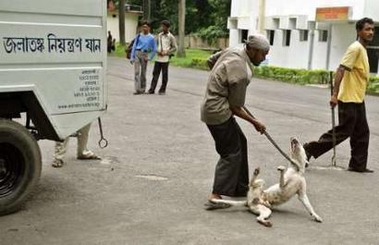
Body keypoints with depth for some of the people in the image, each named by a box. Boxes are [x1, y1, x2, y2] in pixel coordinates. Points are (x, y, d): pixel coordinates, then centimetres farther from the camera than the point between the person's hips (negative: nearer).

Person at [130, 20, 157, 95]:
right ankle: (137, 89, -13)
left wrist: (150, 58, -1)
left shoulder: (151, 38, 4)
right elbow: (134, 46, 9)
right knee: (137, 72, -9)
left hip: (144, 55, -1)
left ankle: (142, 89, 16)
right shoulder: (139, 36, 7)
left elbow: (154, 49, 8)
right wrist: (132, 57, 4)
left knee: (143, 72, 6)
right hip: (137, 53, 1)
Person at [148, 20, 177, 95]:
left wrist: (166, 52, -11)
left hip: (165, 58, -4)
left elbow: (175, 48, -2)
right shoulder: (159, 35, 11)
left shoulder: (171, 37, -2)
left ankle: (162, 90, 10)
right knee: (155, 73, 1)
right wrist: (158, 51, -2)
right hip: (158, 58, 4)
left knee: (164, 75, 2)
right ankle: (152, 89, 1)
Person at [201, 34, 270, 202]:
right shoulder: (241, 73, -24)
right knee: (231, 152, -6)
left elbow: (210, 61, 19)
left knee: (240, 143, 17)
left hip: (211, 105, 10)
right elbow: (235, 108, -15)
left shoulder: (232, 51, 1)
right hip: (218, 112, -10)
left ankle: (240, 188, 24)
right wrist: (255, 123, -4)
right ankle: (216, 195, -7)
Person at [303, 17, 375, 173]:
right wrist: (335, 95, -30)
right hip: (349, 99, -9)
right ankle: (310, 149, 2)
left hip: (357, 99, 10)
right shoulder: (356, 48, -15)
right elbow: (340, 70, -24)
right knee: (343, 131, -5)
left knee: (362, 133, 10)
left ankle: (358, 165, 17)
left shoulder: (362, 49, 15)